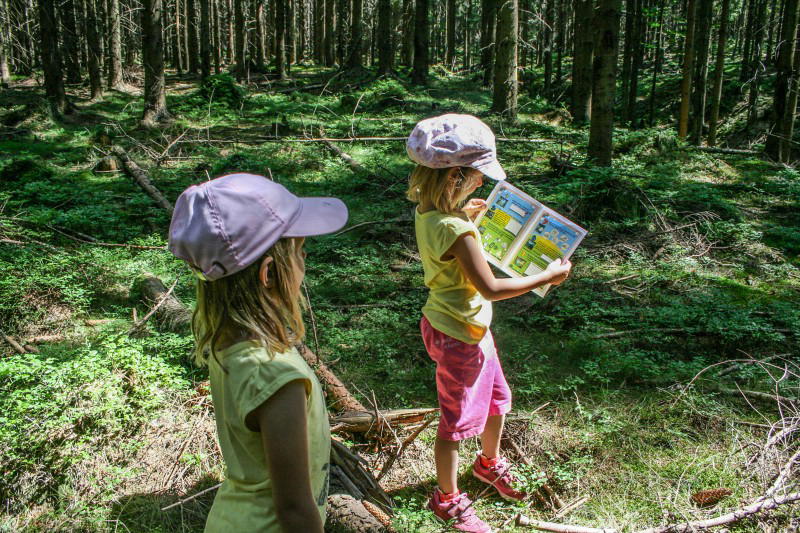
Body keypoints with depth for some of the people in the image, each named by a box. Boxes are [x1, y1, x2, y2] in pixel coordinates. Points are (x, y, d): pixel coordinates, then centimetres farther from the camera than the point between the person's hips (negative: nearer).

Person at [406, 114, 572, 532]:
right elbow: (491, 287, -26)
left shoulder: (427, 210, -4)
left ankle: (490, 463, 54)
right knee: (457, 419, 11)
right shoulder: (456, 231, -32)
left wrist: (464, 213, 15)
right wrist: (547, 277, -17)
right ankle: (447, 499, 34)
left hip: (469, 326, 9)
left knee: (497, 397, 27)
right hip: (458, 335, -9)